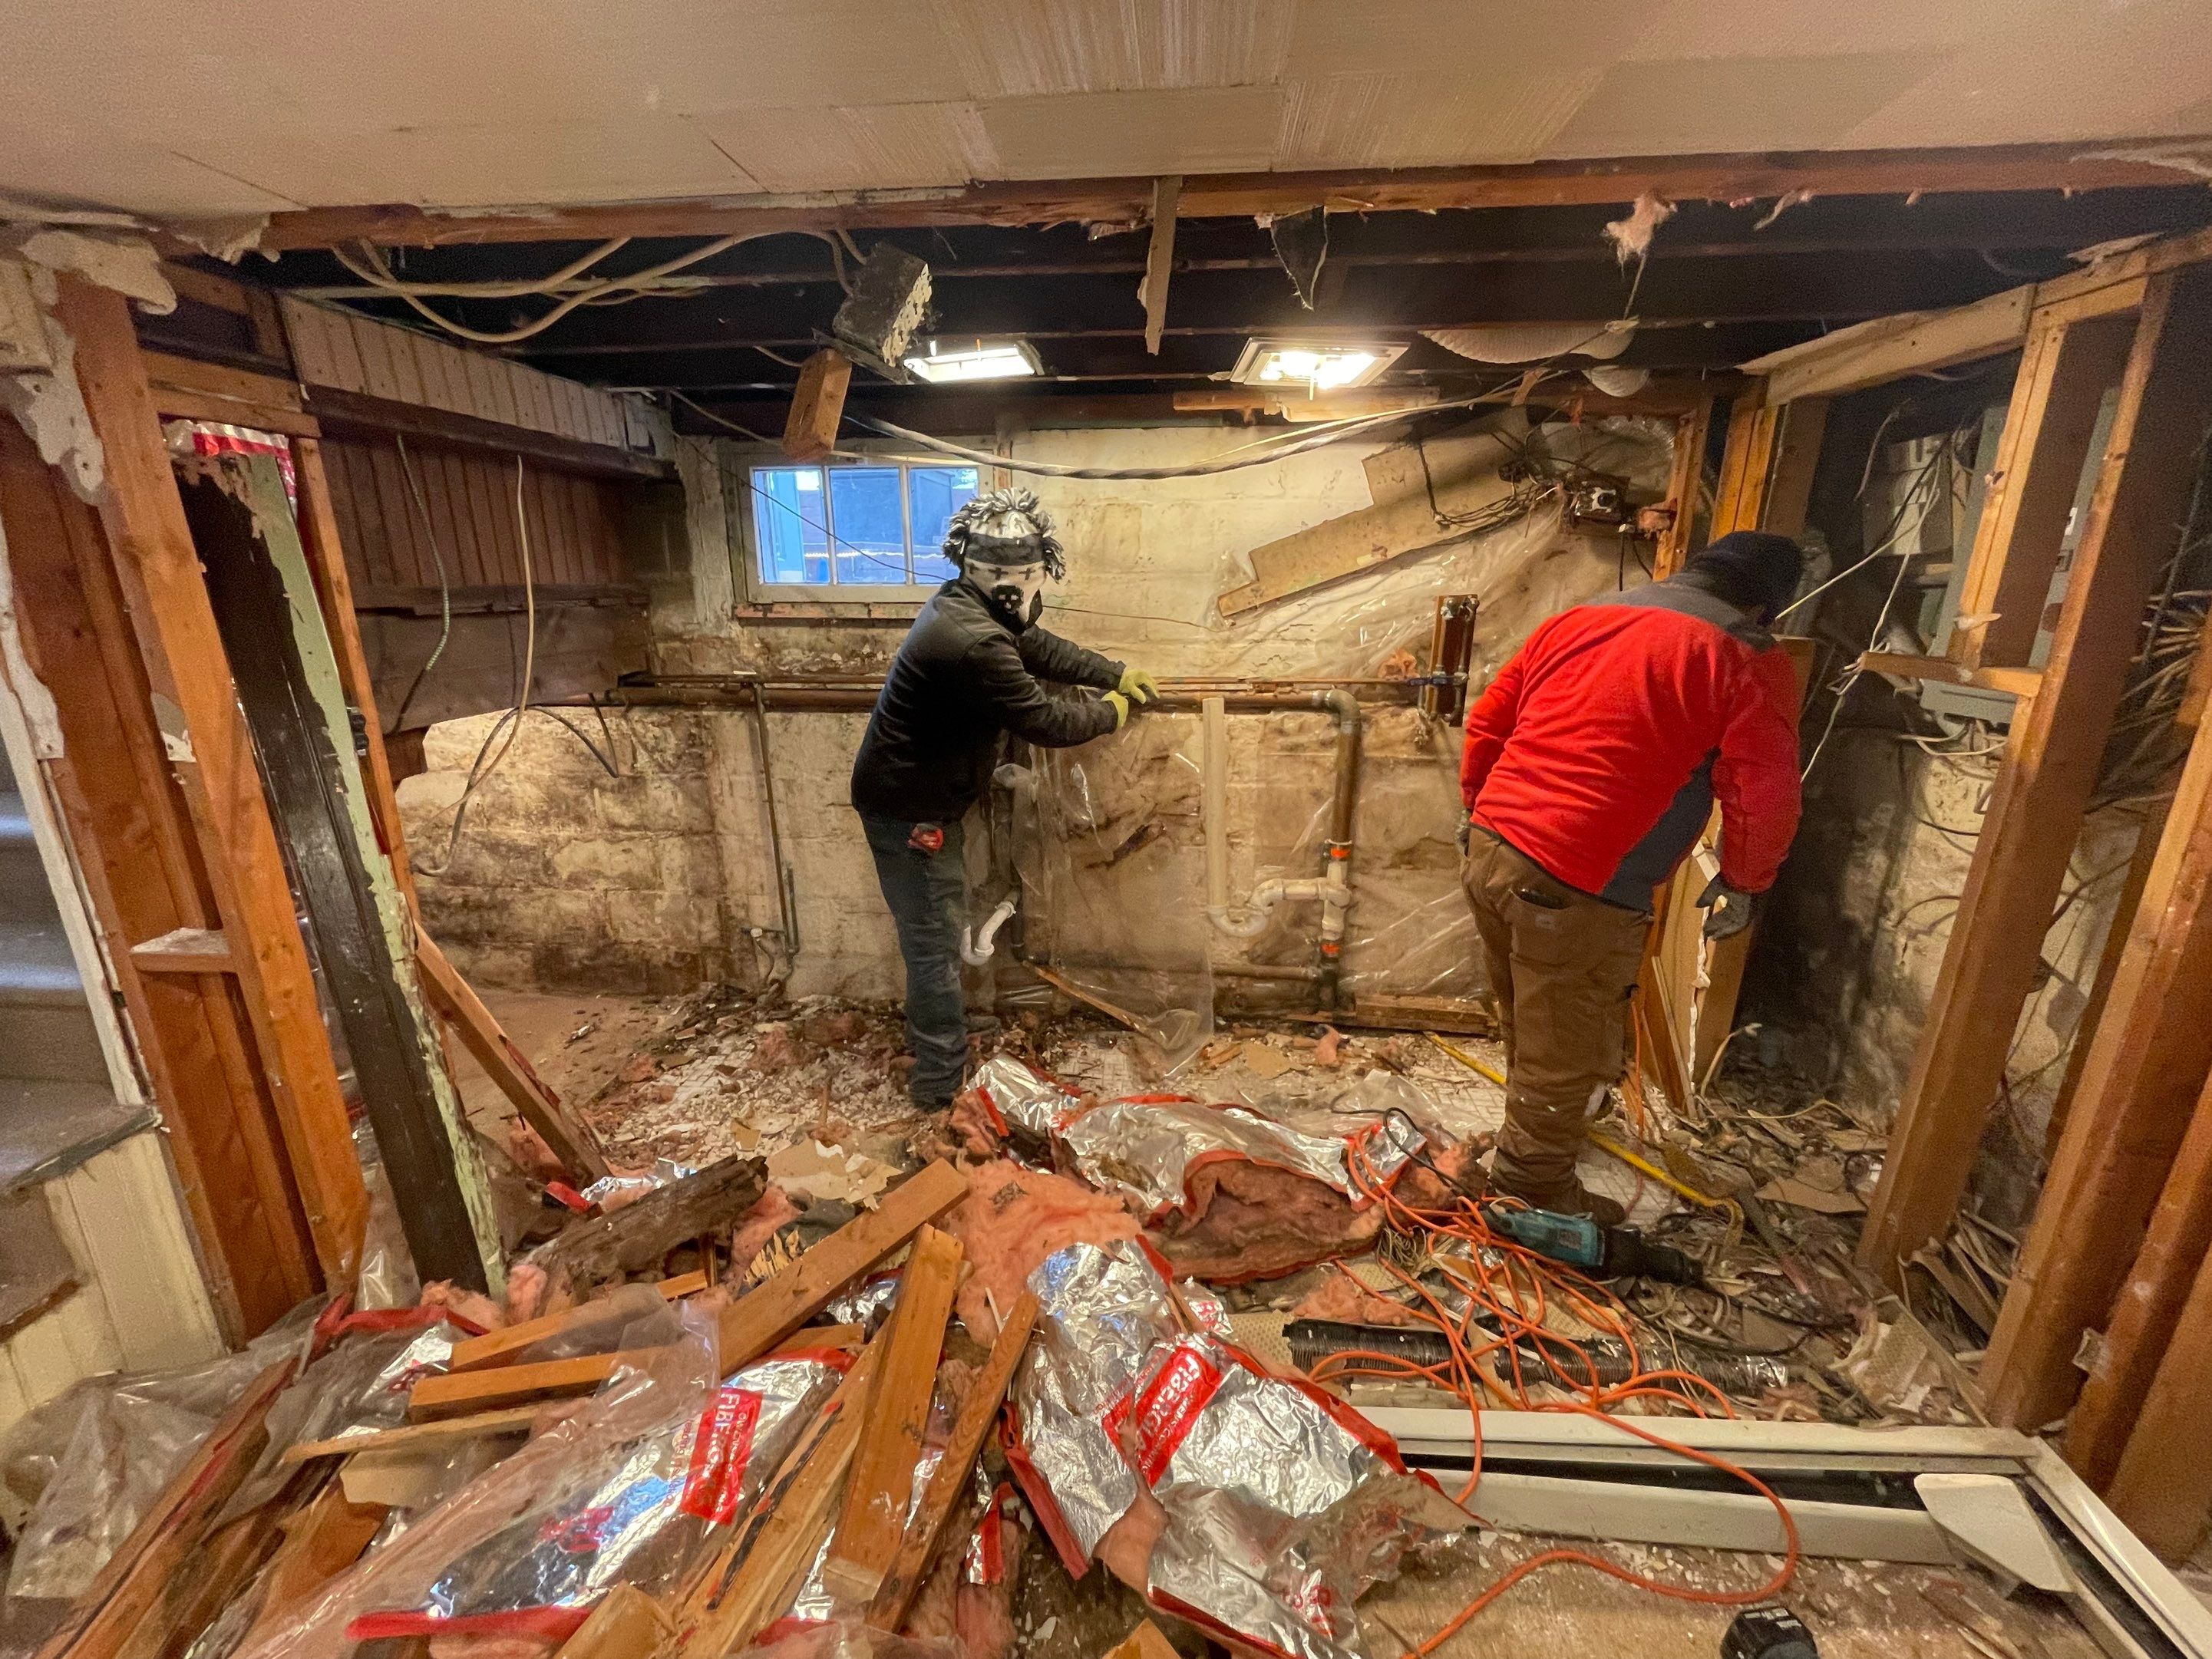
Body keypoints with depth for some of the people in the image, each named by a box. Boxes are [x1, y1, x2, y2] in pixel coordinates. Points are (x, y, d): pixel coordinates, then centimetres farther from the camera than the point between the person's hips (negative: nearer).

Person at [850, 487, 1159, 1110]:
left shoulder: (967, 608, 3)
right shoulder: (974, 642, -30)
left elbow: (1041, 649, 17)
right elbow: (1045, 722, -22)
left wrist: (1119, 674, 16)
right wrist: (1110, 712, -4)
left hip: (921, 794, 10)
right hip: (908, 808, -10)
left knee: (939, 927, 23)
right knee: (934, 942, 2)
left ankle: (934, 1041, 43)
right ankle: (941, 1083, 18)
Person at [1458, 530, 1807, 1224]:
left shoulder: (1578, 619, 14)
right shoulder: (1746, 661, -2)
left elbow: (1486, 722, 16)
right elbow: (1765, 799, -7)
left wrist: (1481, 806, 28)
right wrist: (1742, 882, 11)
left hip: (1490, 851, 7)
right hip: (1578, 888, -7)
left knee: (1528, 1025, 28)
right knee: (1570, 1051, 12)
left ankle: (1529, 1136, 51)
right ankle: (1535, 1187, 29)